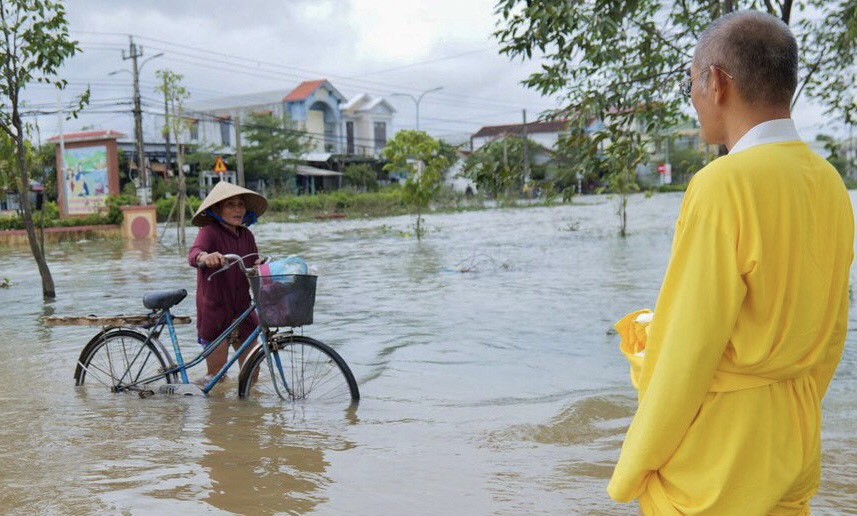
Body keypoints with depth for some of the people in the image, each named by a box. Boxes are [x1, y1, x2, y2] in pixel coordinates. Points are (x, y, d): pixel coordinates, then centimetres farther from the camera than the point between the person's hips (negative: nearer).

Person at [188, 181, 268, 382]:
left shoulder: (246, 236, 7)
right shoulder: (209, 232, -11)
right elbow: (193, 254, -30)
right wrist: (205, 257, -54)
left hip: (242, 309, 5)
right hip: (215, 310, -5)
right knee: (217, 374, 1)